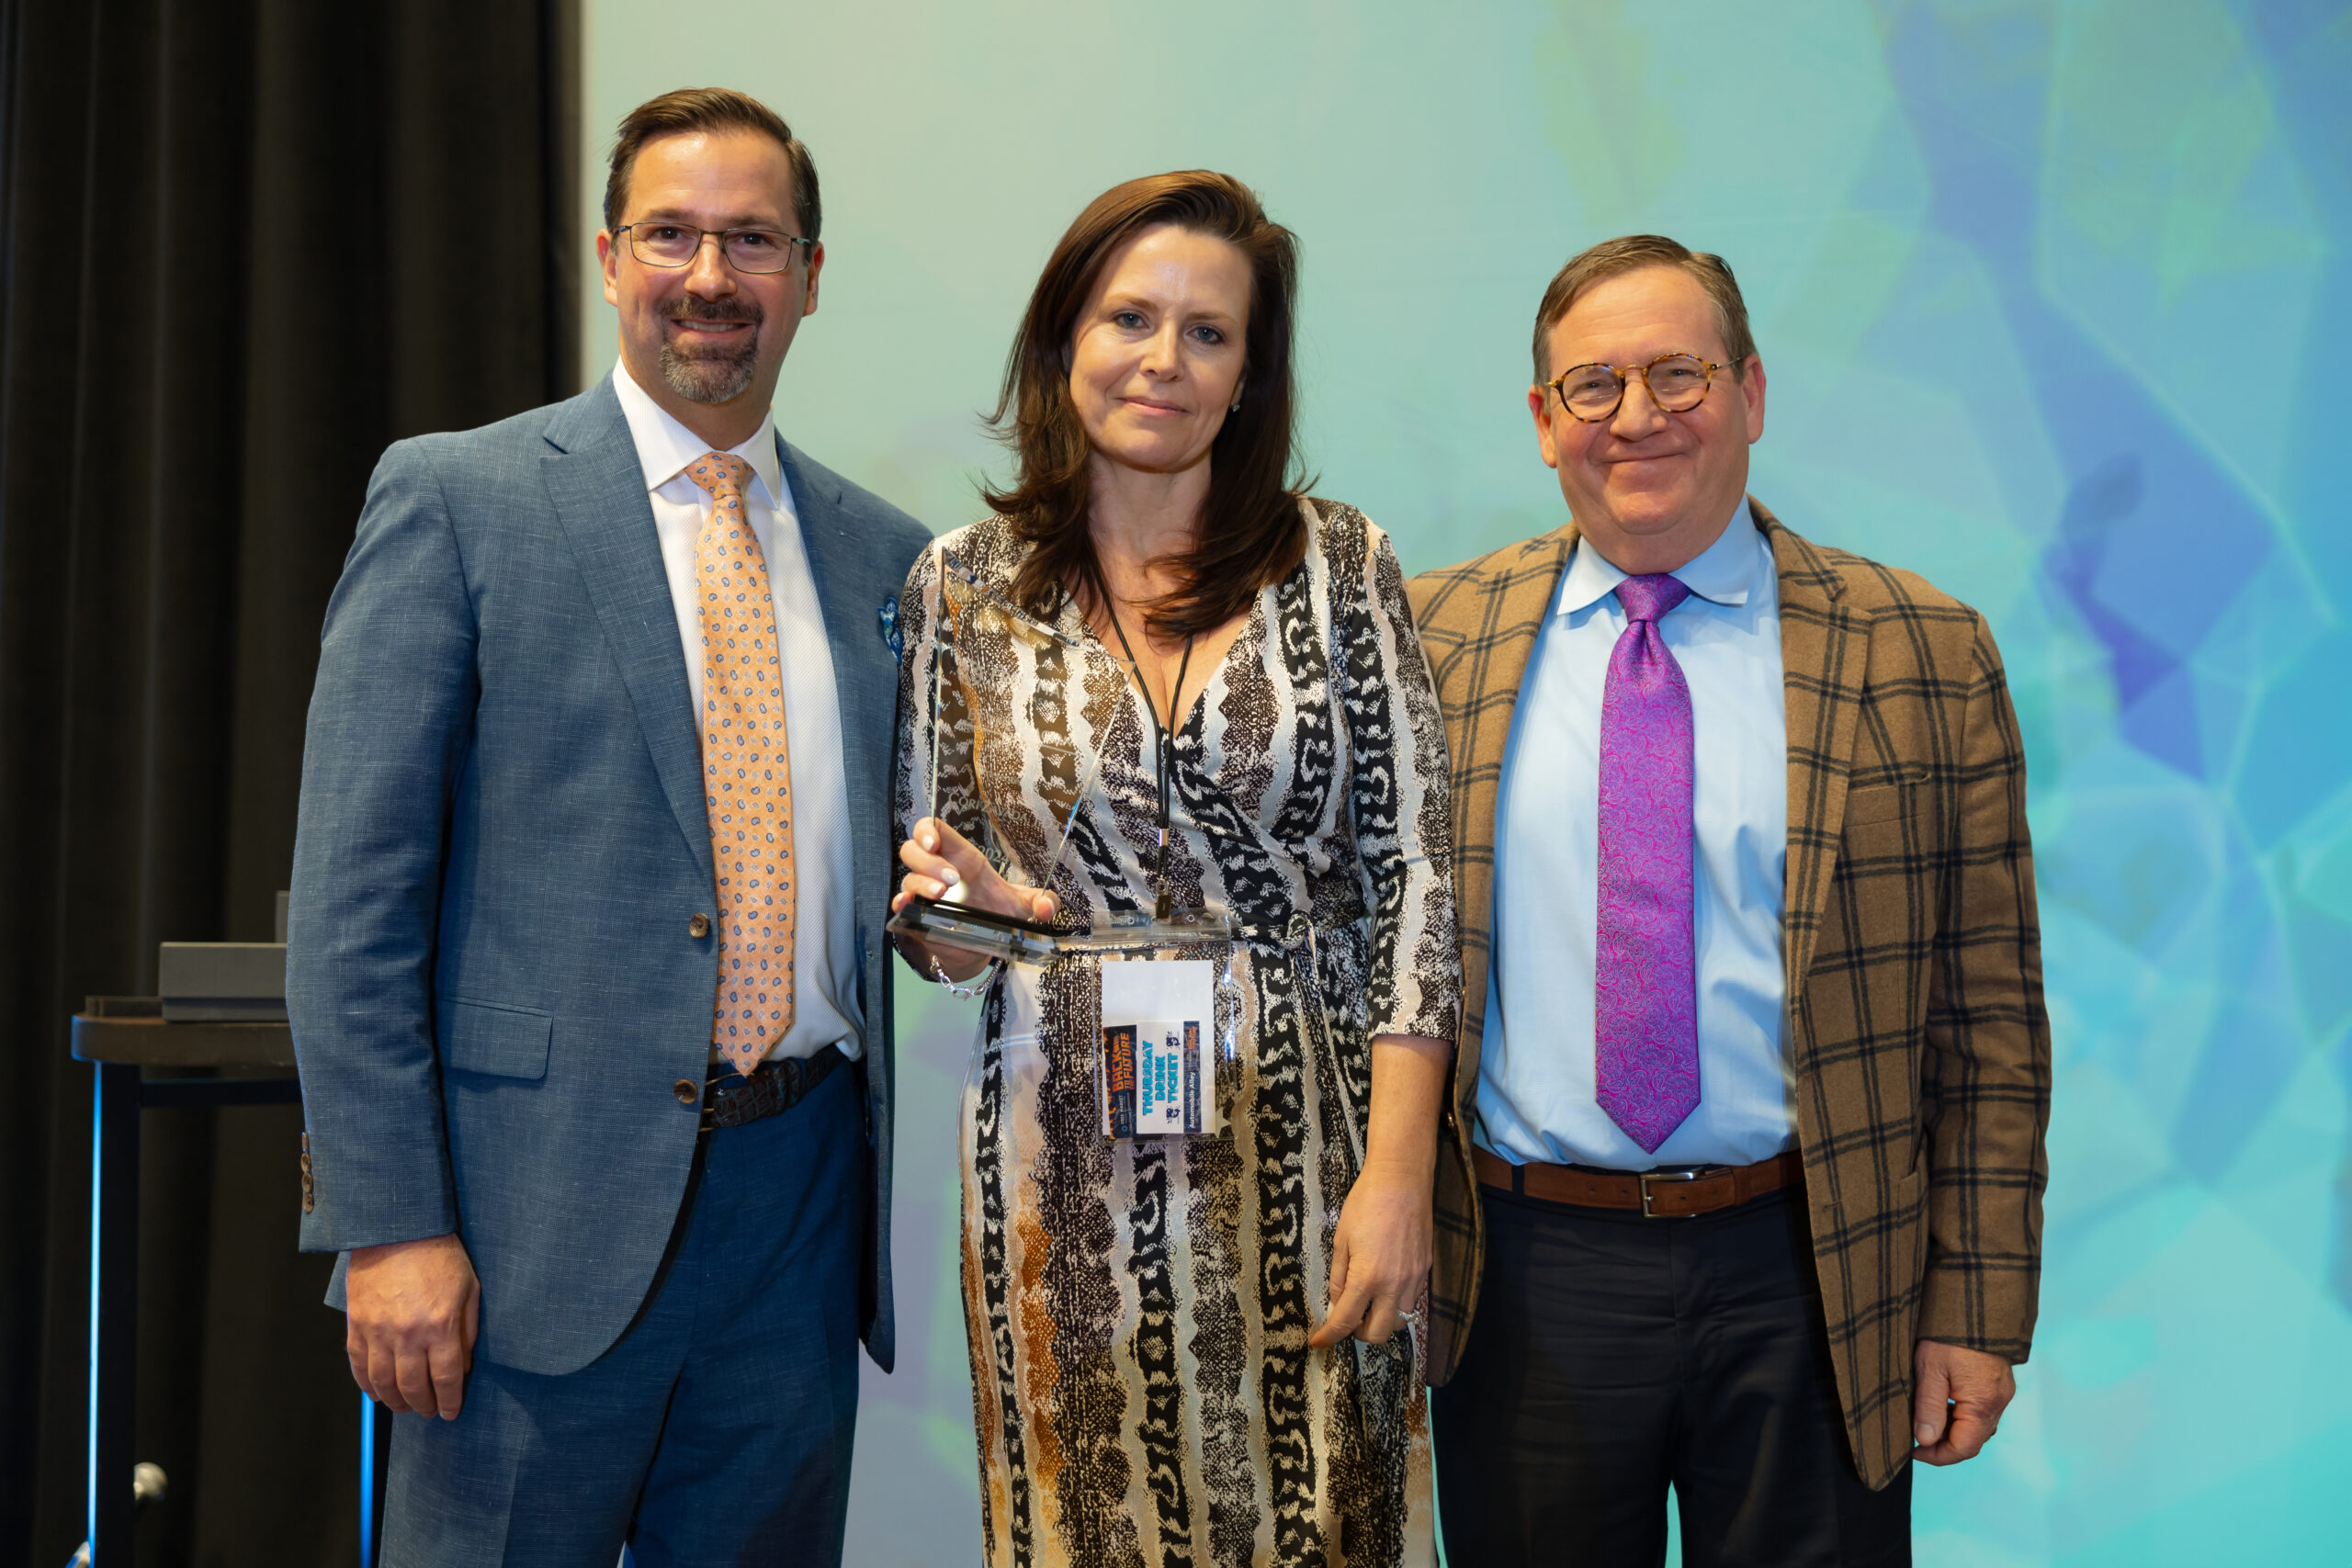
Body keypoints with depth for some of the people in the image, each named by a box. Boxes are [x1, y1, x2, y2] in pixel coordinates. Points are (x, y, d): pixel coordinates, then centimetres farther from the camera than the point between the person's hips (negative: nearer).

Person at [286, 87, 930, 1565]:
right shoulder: (453, 498, -2)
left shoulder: (888, 554, 10)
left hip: (799, 1204, 4)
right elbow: (352, 889, -7)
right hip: (546, 1216, -4)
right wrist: (390, 1223, -12)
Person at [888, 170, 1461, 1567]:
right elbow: (935, 900, 12)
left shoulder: (1339, 563, 0)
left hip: (1312, 1153, 0)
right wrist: (967, 908, -12)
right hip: (1069, 1162, 1)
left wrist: (1398, 1173, -10)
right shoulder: (964, 586, 3)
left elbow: (1411, 875, -3)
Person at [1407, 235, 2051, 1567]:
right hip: (1524, 1279, 1)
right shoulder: (1432, 642, 2)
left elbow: (1988, 1010, 0)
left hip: (1810, 1282, -1)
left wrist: (1975, 1306, -2)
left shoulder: (1924, 654, -1)